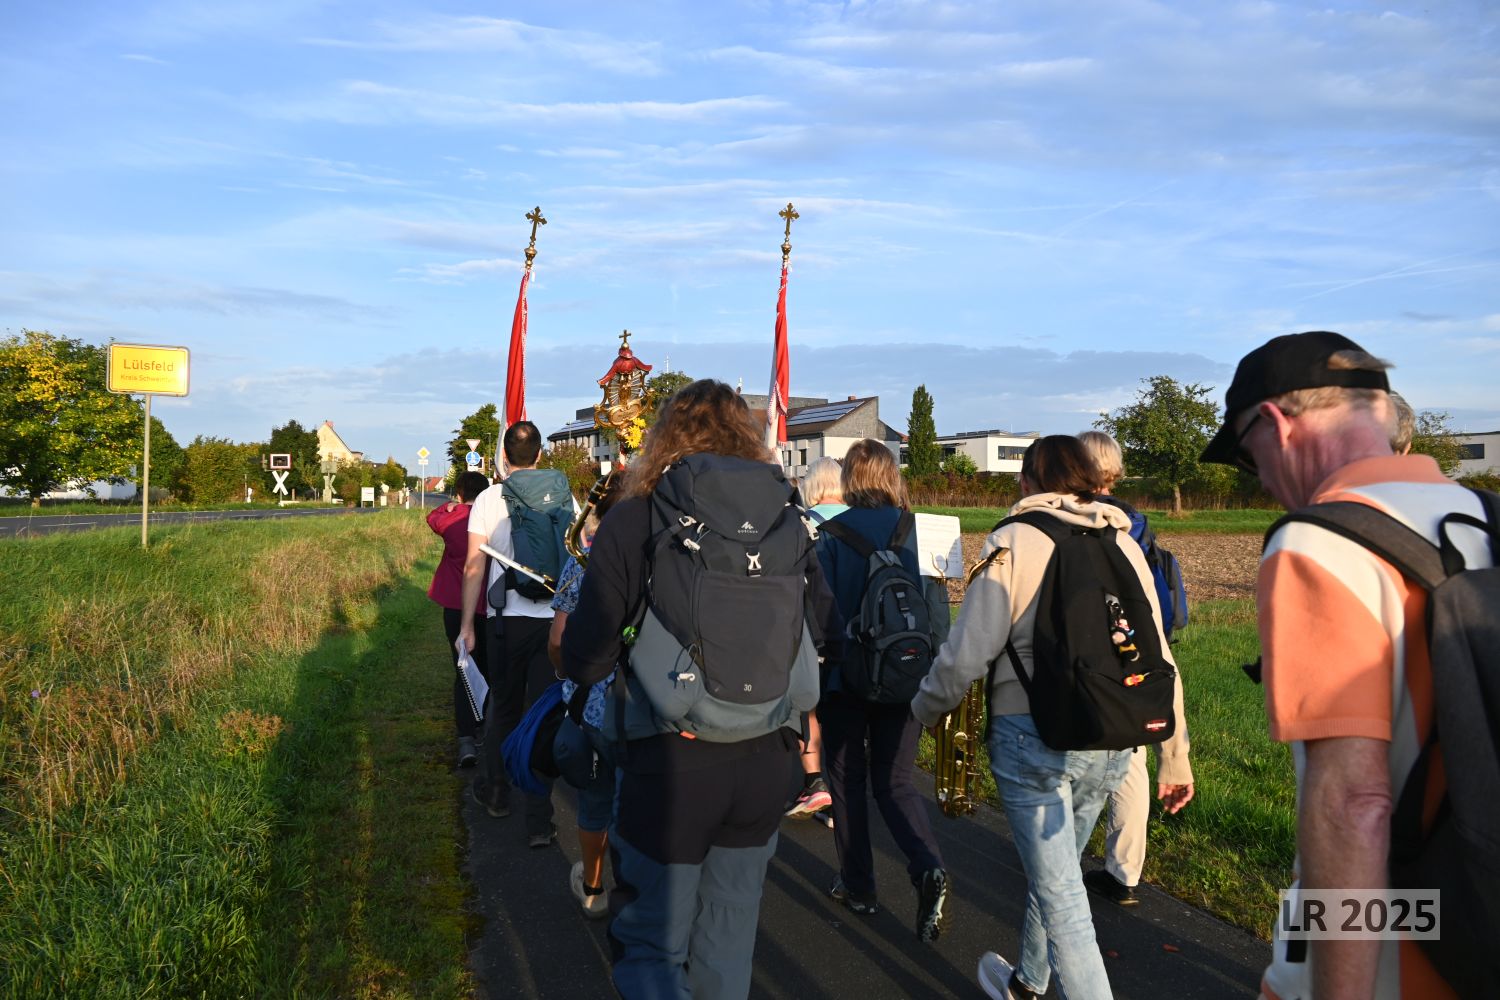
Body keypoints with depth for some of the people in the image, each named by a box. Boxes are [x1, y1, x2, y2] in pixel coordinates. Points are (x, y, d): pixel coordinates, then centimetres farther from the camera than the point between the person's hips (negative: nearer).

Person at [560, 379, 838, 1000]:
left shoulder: (633, 520, -11)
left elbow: (584, 661, -13)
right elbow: (826, 629, 7)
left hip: (667, 767, -3)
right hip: (765, 765, 4)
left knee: (650, 946, 12)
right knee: (727, 943, 21)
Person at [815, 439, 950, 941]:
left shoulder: (833, 534, -10)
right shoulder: (916, 531, -2)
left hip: (847, 674, -2)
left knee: (848, 780, 14)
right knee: (896, 782, 12)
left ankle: (857, 885, 22)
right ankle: (928, 867, -10)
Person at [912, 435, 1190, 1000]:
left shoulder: (1015, 541, -8)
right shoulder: (1124, 544, 7)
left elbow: (969, 651, -10)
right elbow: (1158, 659, 5)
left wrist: (926, 709, 7)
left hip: (1032, 736, -6)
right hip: (1110, 741, 6)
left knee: (1060, 893, 3)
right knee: (1054, 872, 25)